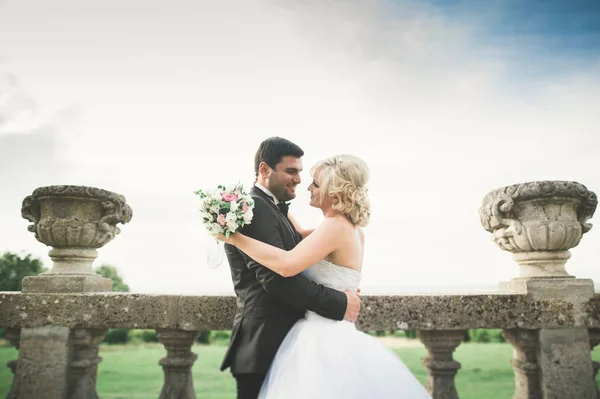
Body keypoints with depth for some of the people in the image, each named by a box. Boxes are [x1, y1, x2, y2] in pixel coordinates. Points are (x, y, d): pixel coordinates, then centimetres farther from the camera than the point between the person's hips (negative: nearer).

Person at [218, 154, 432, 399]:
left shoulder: (336, 227, -18)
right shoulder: (352, 229, 10)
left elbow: (287, 264, -32)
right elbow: (301, 237, 26)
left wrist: (235, 237, -24)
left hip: (323, 338, -9)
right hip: (330, 335, 9)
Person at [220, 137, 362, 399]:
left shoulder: (274, 210, 18)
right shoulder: (254, 209, -15)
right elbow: (277, 277, -24)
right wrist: (340, 304, -18)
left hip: (281, 345, 10)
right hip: (264, 349, -10)